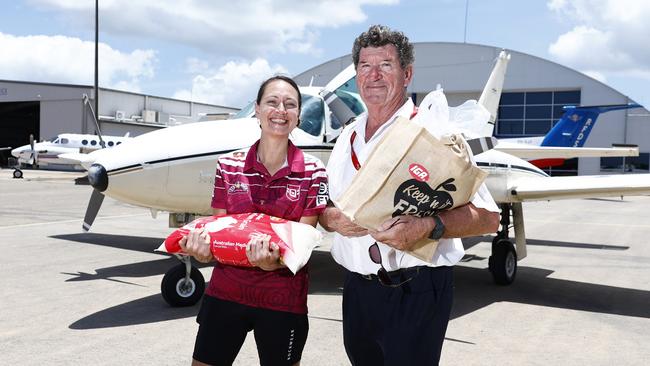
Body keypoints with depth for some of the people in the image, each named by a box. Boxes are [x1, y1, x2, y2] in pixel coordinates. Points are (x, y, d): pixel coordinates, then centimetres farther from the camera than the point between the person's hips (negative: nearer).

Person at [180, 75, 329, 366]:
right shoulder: (229, 166, -1)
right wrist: (203, 250, -20)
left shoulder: (313, 172, -6)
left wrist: (274, 261, -29)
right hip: (224, 294, 2)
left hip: (283, 300, -1)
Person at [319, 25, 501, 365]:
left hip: (414, 292, -6)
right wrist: (332, 218, -6)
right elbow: (324, 207, 17)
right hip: (357, 289, 6)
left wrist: (427, 226, -30)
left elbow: (487, 216, -14)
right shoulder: (347, 138, 10)